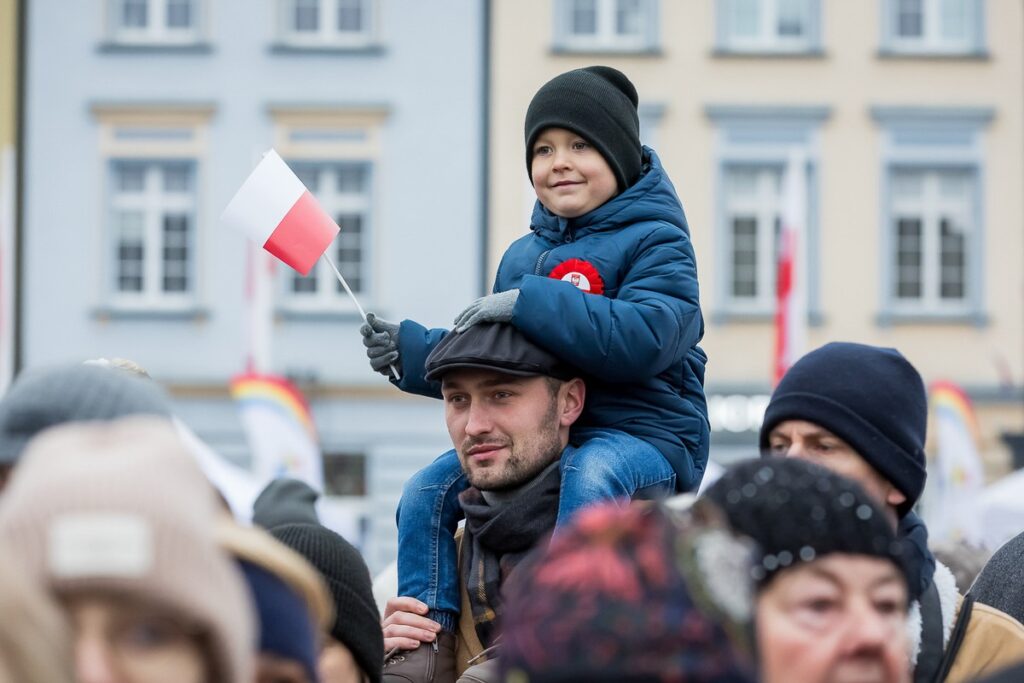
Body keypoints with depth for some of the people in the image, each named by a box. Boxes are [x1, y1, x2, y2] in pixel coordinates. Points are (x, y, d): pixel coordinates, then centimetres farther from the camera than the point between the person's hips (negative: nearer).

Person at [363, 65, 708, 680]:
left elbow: (644, 338, -24)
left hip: (643, 435, -7)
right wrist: (410, 350, 4)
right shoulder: (525, 255, 17)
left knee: (589, 475, -39)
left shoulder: (656, 242, -5)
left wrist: (531, 305, -25)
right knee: (427, 490, -7)